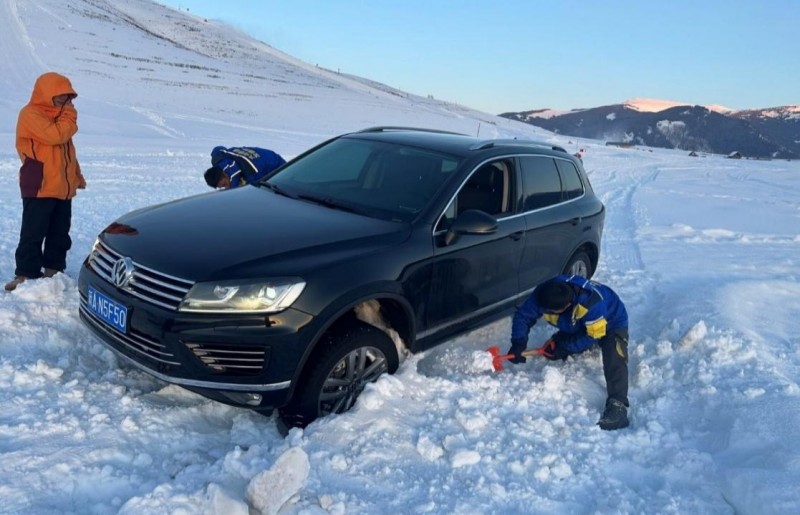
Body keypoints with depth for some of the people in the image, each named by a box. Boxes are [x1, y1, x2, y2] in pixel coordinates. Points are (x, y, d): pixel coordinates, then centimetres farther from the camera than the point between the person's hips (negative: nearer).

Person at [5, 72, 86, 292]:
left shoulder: (57, 115, 18)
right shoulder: (31, 114, -9)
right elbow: (56, 135, -24)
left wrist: (76, 175, 21)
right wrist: (70, 116, -10)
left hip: (63, 186, 8)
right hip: (39, 187, -8)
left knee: (60, 232, 12)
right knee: (33, 232, -5)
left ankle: (53, 268, 21)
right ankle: (26, 273, 1)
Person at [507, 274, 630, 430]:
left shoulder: (591, 303, -44)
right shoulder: (543, 294, -29)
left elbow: (594, 334, -30)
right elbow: (523, 315, -16)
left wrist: (564, 347, -28)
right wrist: (518, 344, -28)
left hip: (611, 323, -6)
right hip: (578, 326, 6)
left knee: (614, 359, -31)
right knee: (551, 350, 2)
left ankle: (617, 407, -36)